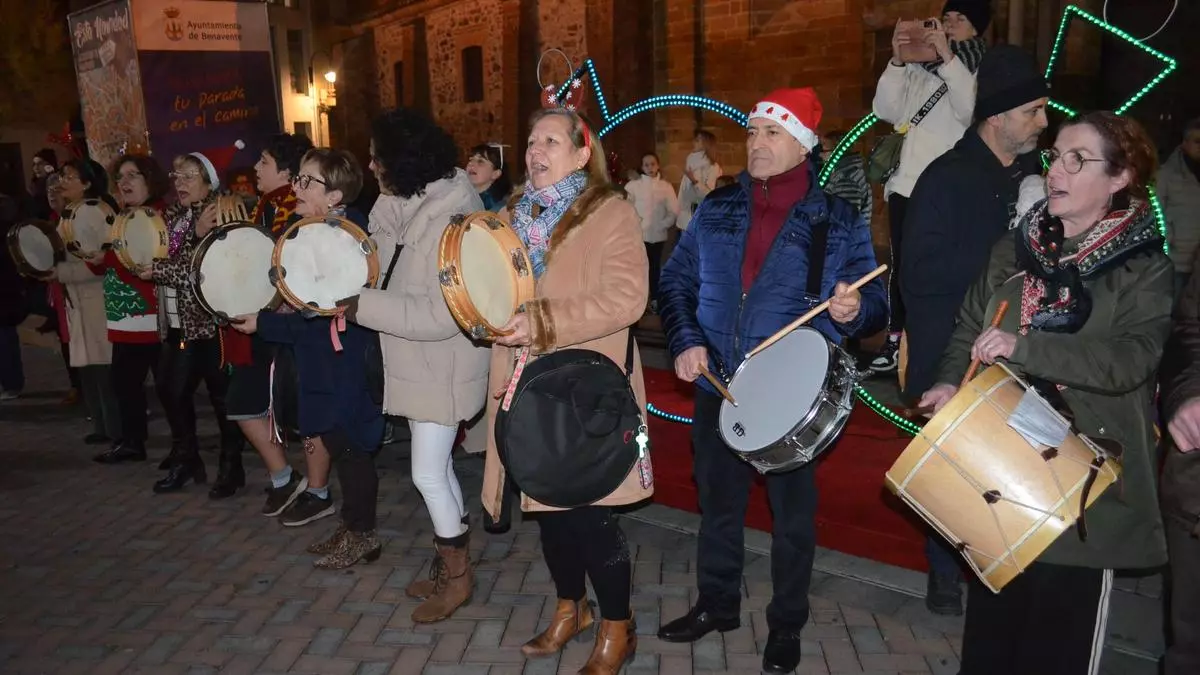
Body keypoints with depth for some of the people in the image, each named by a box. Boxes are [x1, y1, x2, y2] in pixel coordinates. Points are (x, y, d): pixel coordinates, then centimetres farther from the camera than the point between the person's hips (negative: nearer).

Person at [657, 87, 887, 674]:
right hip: (717, 386, 3)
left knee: (793, 513, 11)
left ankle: (786, 625, 32)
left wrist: (853, 310, -28)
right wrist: (685, 341, -7)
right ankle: (717, 603, 39)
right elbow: (676, 281, 9)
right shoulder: (718, 209, 4)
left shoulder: (839, 220, -5)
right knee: (717, 501, 17)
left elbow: (873, 303, -5)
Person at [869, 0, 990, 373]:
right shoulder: (918, 66, 13)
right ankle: (896, 338, 18)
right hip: (906, 182, 4)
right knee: (902, 264, 8)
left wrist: (948, 58, -17)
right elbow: (886, 111, 5)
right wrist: (897, 61, -6)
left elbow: (972, 112, -15)